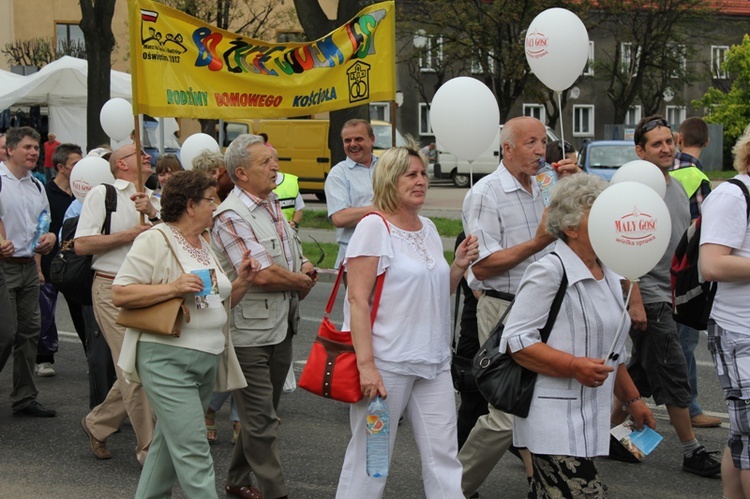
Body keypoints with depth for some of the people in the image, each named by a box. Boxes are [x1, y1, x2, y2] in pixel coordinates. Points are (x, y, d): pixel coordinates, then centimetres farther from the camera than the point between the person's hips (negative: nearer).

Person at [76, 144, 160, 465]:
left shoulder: (153, 201, 17)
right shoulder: (102, 194, 0)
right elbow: (81, 244, -7)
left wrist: (152, 214, -13)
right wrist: (126, 235, -11)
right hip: (114, 291, -6)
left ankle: (97, 424, 27)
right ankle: (149, 449, 0)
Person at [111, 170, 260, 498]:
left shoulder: (204, 244, 16)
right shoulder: (155, 241, -9)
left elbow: (218, 303, 23)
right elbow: (120, 295, -15)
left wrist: (242, 281, 5)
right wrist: (173, 287, -23)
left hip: (208, 358, 8)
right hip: (167, 359, -8)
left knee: (169, 441, 16)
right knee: (193, 452, -11)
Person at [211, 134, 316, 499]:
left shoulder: (273, 205, 11)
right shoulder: (231, 216, -17)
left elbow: (295, 256, 22)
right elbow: (262, 274, -25)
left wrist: (305, 272, -2)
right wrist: (301, 281, -7)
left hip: (281, 327, 9)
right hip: (250, 332, -9)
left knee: (262, 414, 18)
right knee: (261, 421, -1)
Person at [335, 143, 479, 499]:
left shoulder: (428, 229, 13)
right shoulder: (374, 227, -9)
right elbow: (357, 299, -15)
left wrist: (459, 265, 3)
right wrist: (366, 364, -21)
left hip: (434, 362, 7)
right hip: (387, 362, -6)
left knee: (443, 454, 5)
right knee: (369, 454, 3)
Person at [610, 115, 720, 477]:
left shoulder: (677, 188, 12)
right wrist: (635, 302, -20)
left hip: (666, 296, 8)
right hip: (648, 297, -8)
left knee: (643, 373, 15)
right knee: (673, 375, -1)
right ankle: (692, 451, 8)